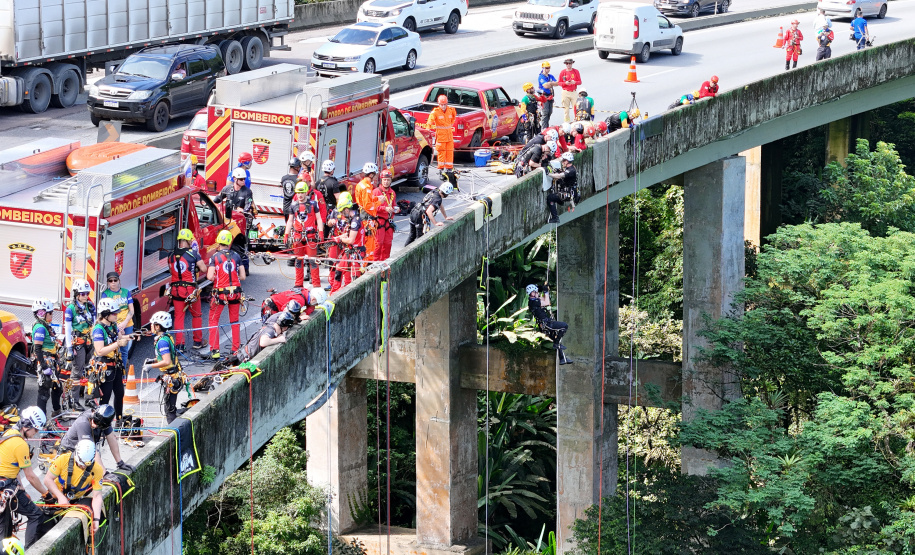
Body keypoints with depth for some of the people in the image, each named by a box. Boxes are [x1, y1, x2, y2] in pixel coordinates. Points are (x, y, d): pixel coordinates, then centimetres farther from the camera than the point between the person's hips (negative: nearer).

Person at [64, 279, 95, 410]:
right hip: (77, 343, -5)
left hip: (90, 342, 5)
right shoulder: (71, 309, -6)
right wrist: (69, 348, -12)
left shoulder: (90, 306, 10)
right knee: (77, 371, -5)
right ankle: (74, 400, -1)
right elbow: (67, 329, -7)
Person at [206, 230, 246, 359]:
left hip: (220, 293, -3)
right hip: (235, 292, 3)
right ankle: (236, 349, 15)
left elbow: (210, 277, -15)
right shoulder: (236, 256, 2)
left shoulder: (215, 257, -7)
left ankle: (214, 350, 2)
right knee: (235, 321, 15)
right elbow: (242, 277, 1)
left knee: (214, 320, 9)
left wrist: (214, 277, 7)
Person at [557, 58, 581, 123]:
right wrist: (565, 83, -14)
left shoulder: (576, 71, 6)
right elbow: (559, 83, 5)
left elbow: (580, 82, 6)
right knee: (566, 108, 0)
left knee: (576, 108, -8)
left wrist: (574, 82, -15)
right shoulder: (562, 72, 5)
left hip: (574, 92, 0)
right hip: (565, 93, 0)